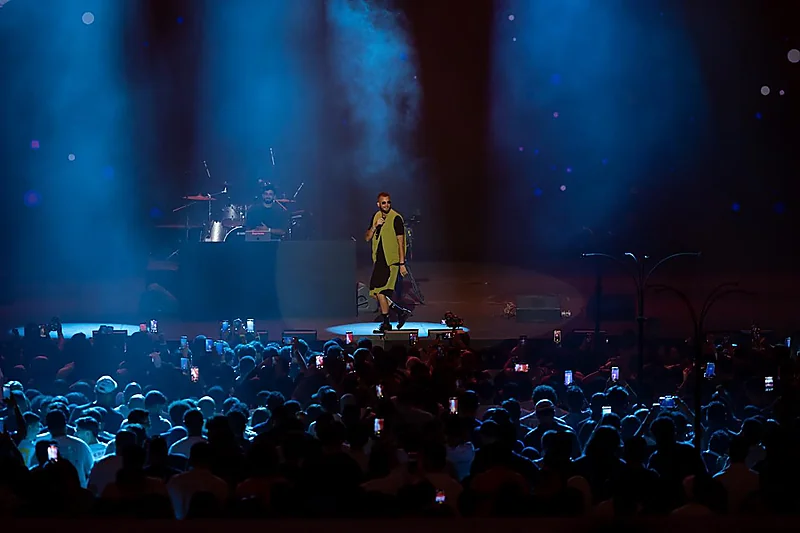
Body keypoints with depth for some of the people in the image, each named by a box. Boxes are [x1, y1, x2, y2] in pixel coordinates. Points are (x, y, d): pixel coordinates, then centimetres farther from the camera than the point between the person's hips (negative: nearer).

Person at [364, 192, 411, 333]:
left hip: (391, 260, -8)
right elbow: (367, 238, 11)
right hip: (379, 260, 8)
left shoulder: (396, 219, -9)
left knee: (379, 291, -10)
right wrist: (375, 226, -8)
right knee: (374, 292, 6)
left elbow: (401, 242, -11)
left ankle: (385, 324, 0)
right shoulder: (376, 217, 12)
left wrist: (402, 264, -15)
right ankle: (400, 312, 16)